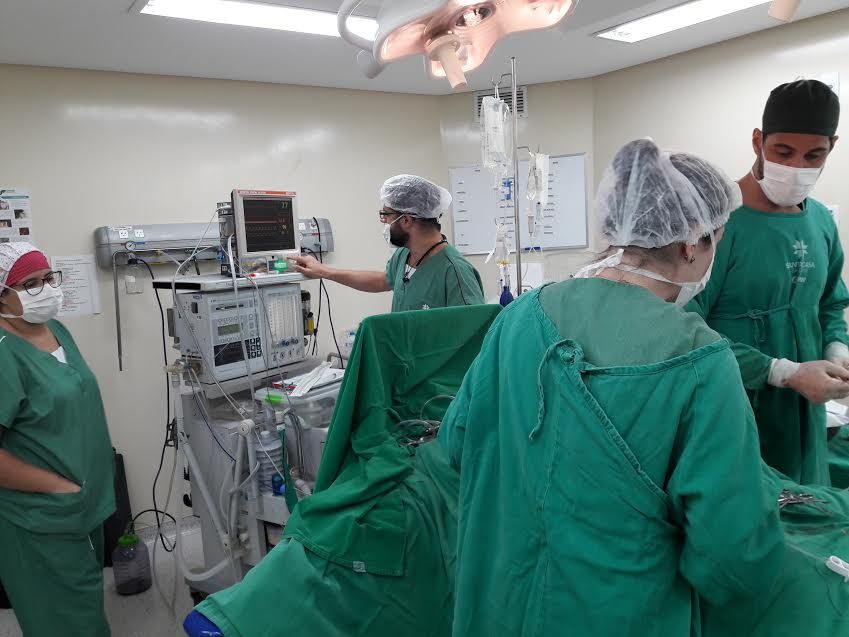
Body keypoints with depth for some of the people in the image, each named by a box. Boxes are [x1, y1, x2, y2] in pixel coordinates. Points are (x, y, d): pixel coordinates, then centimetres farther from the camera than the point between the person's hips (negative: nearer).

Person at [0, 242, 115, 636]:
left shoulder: (56, 330, 3)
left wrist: (89, 486, 12)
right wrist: (60, 486, -21)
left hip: (84, 504, 8)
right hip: (42, 519, -8)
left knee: (86, 600, 26)